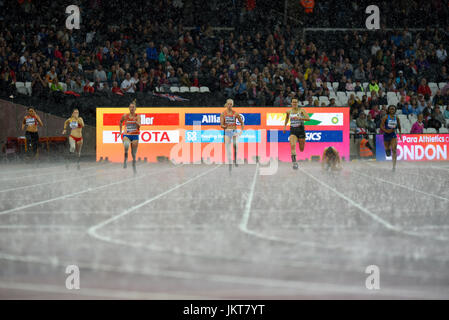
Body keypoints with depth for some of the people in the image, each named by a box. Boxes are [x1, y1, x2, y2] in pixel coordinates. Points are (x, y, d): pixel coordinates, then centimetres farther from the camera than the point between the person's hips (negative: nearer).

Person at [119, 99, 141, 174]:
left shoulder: (137, 116, -3)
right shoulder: (125, 116, 1)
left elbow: (139, 126, -17)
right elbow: (121, 122, 22)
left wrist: (136, 122, -35)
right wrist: (120, 131, 19)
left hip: (135, 135, 0)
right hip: (126, 135, 0)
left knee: (134, 154, 7)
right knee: (126, 145, -37)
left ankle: (134, 167, 25)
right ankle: (125, 158, -18)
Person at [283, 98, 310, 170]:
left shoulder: (301, 110, -6)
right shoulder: (289, 111, 4)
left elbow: (308, 119, -18)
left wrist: (299, 118, -30)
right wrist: (285, 126, 24)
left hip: (301, 130, -1)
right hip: (293, 131, 1)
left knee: (301, 149, 8)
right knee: (293, 146, -25)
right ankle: (294, 162, -28)